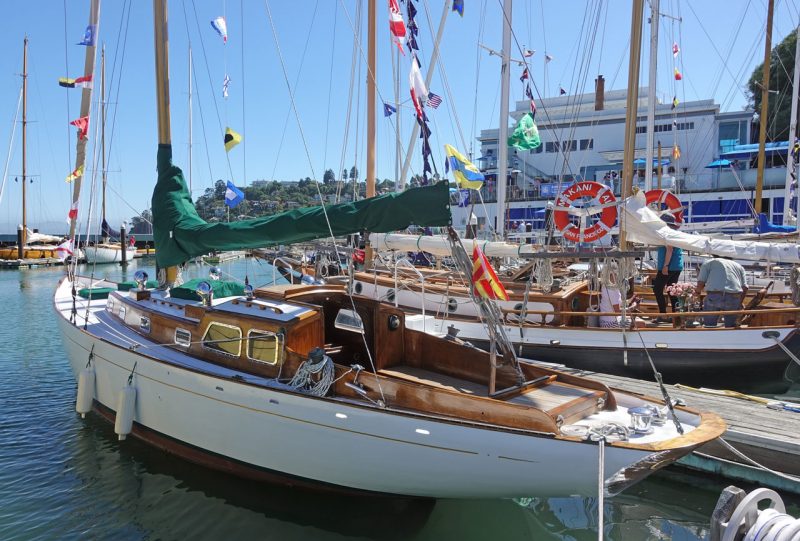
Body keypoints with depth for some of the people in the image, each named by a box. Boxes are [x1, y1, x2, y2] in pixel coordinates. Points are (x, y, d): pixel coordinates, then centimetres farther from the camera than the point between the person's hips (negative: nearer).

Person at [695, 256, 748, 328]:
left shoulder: (708, 263, 18)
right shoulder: (739, 266, 28)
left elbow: (701, 283, 5)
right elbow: (744, 288, 18)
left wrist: (698, 292, 25)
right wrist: (740, 303, 30)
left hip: (714, 296, -3)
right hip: (734, 298, 3)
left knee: (709, 327, 5)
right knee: (731, 327, 14)